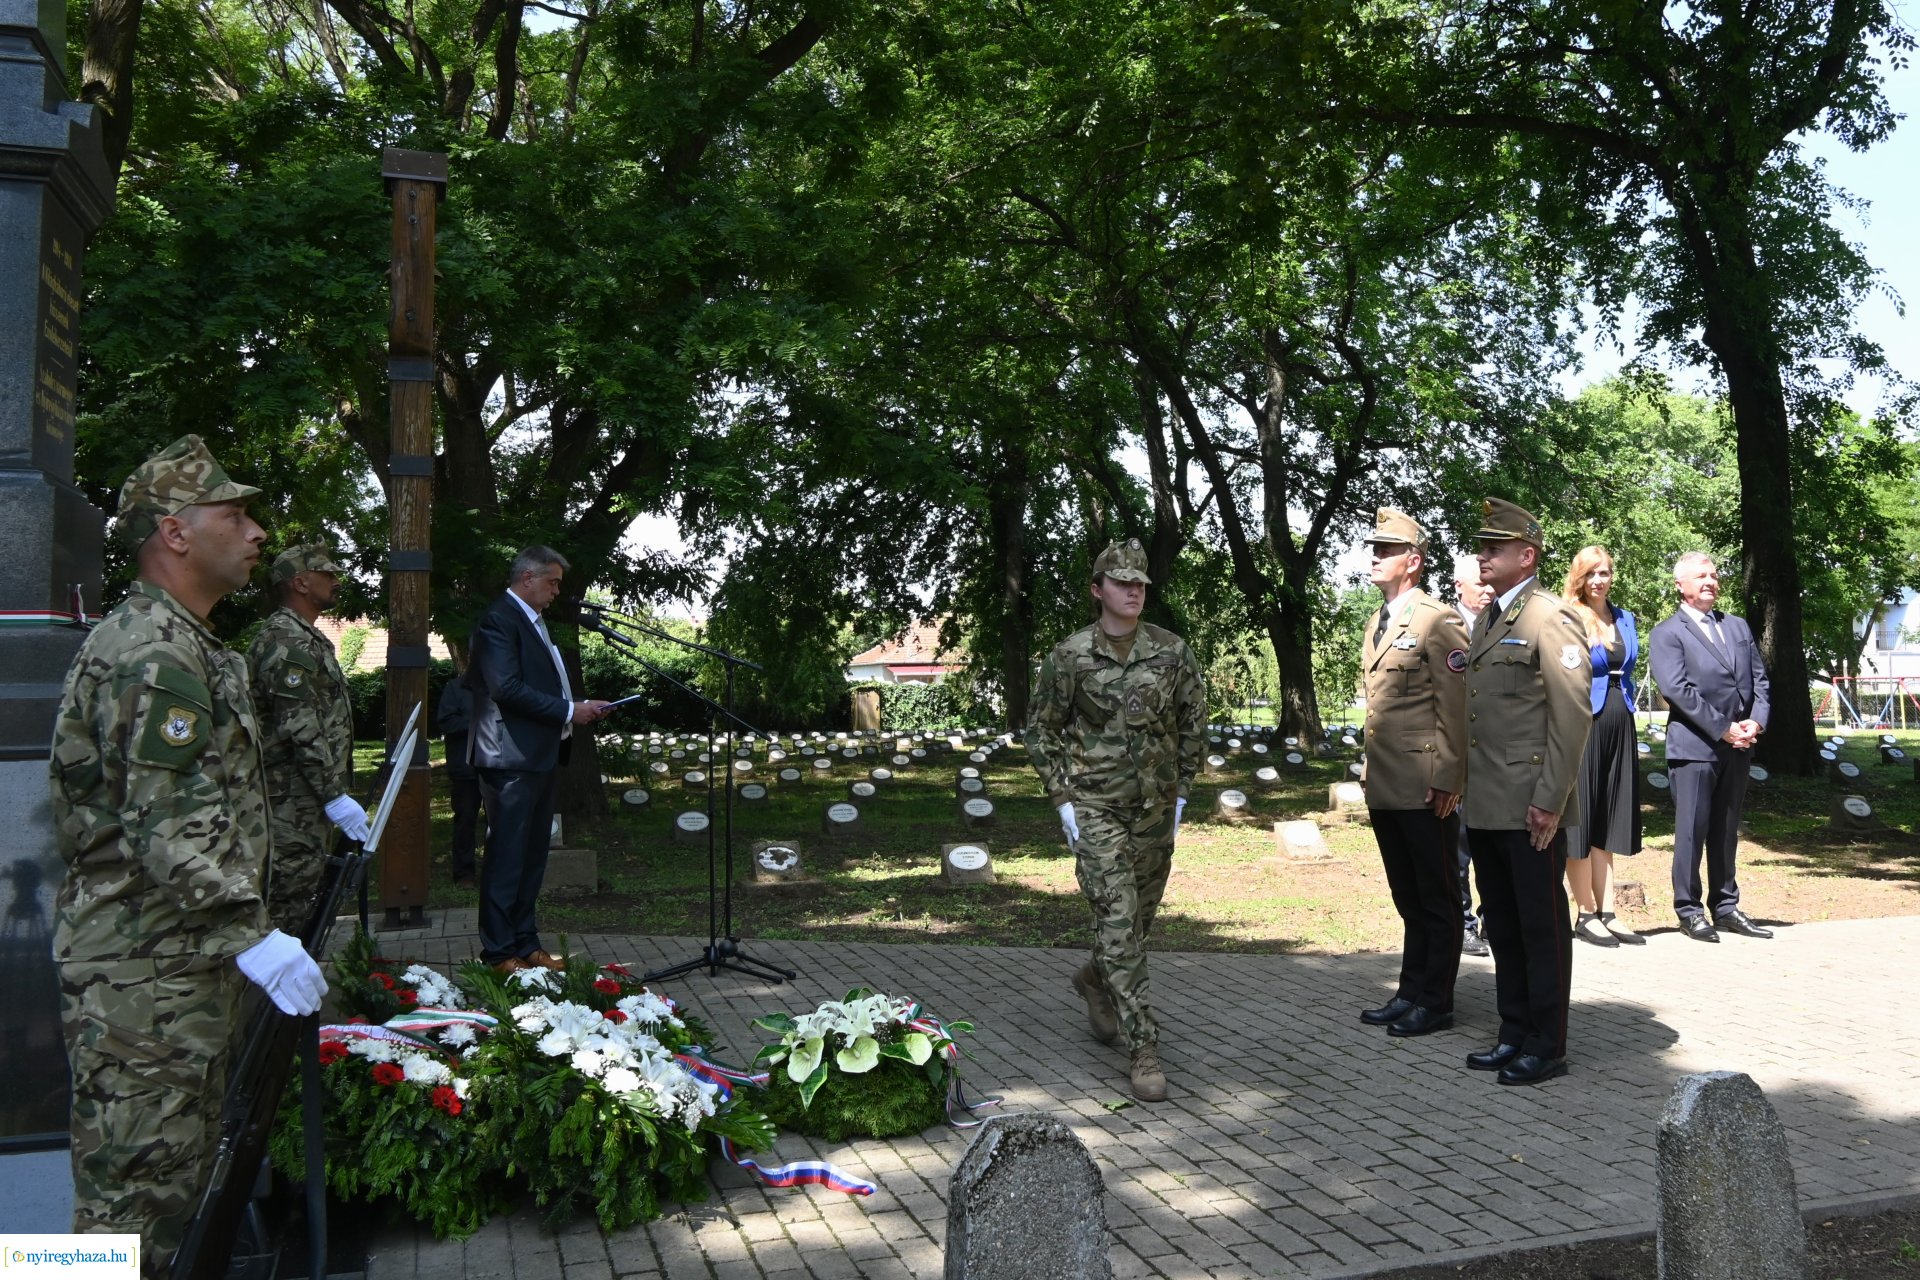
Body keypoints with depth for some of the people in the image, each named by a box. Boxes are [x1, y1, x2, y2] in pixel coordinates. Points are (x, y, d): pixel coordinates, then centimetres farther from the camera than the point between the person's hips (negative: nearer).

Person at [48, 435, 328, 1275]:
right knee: (136, 1187, -2)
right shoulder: (151, 653, -18)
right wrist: (250, 938, -27)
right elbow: (169, 826, -25)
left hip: (188, 963, 11)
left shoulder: (188, 646, 17)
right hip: (144, 979, -11)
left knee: (180, 1173, 19)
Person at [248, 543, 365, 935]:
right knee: (291, 901, -6)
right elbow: (301, 731, -22)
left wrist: (335, 791, 23)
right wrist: (335, 796, -21)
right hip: (293, 802, -11)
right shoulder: (287, 642, -15)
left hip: (307, 800, 11)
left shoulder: (305, 638, 18)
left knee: (302, 893, 15)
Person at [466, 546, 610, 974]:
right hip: (512, 759, -10)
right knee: (506, 856, -3)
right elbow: (507, 688, -21)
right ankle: (498, 953, 5)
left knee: (532, 857, 15)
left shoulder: (533, 622, 19)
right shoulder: (499, 620, -11)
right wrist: (568, 710, -17)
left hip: (540, 758, 10)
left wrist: (577, 707, 7)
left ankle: (525, 943, 24)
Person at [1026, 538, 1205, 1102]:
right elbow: (1041, 730, 2)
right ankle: (1144, 1049, -5)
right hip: (1094, 807, -3)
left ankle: (1096, 980, 45)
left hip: (1155, 807, 4)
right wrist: (1063, 799, -4)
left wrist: (1182, 791, 7)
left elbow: (1194, 723, 10)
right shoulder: (1069, 656, -5)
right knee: (1118, 922, -10)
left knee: (1140, 915, 15)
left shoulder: (1173, 652, 1)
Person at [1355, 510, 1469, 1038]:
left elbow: (1454, 708, -14)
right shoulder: (1377, 624, 16)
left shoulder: (1439, 622, -11)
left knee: (1436, 900, 4)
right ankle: (1410, 994, 25)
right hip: (1384, 788, 8)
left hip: (1426, 789, -8)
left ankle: (1435, 1003, 13)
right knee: (1408, 900, 16)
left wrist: (1446, 780, -17)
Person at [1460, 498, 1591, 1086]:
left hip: (1530, 809, -8)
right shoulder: (1486, 620, 17)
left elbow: (1572, 715, -15)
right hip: (1486, 808, 8)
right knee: (1502, 927, 15)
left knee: (1542, 927, 3)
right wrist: (1468, 786, 15)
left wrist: (1550, 800, -18)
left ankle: (1547, 1047, 13)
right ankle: (1514, 1035, 26)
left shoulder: (1551, 619, -10)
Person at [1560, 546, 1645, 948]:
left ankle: (1606, 912, 14)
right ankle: (1586, 915, 7)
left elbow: (1627, 673, 19)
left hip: (1618, 728, 6)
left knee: (1608, 822, 9)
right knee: (1581, 819, 0)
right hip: (1581, 727, -6)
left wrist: (1629, 724, 13)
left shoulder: (1625, 620, 13)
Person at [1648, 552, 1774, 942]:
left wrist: (1756, 721, -4)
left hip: (1738, 746, 6)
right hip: (1694, 746, -6)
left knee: (1726, 831, 12)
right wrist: (1723, 729, -15)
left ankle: (1725, 907, 19)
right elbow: (1676, 689, -13)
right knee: (1692, 831, -3)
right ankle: (1689, 910, 5)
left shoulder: (1738, 626, 18)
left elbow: (1759, 678, 13)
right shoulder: (1667, 633, -2)